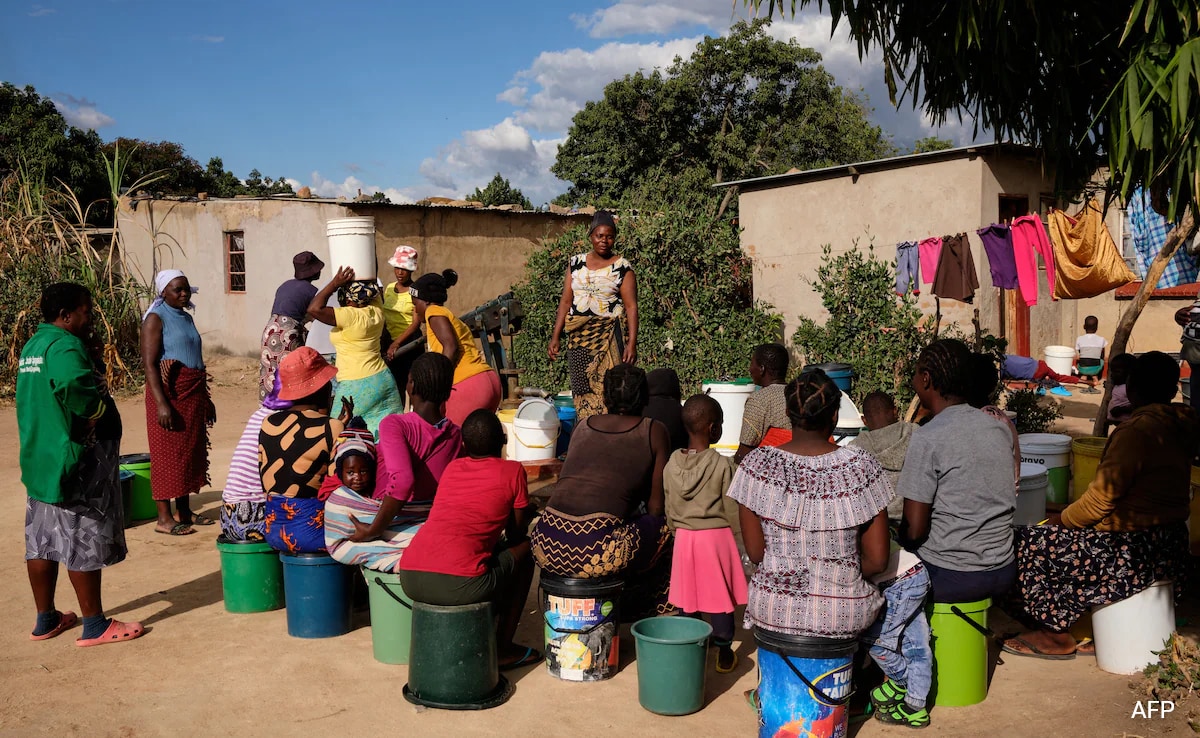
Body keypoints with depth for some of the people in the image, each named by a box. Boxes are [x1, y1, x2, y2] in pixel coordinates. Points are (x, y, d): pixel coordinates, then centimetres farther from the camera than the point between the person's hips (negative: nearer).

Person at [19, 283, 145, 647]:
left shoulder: (34, 344, 15)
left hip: (39, 459, 10)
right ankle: (95, 625, 7)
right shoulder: (64, 345, -17)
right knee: (84, 542, -2)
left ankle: (46, 620, 25)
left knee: (41, 541, 14)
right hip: (74, 460, -10)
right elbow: (73, 385, -37)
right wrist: (97, 412, -20)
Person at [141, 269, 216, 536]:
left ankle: (184, 510, 22)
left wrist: (206, 398, 23)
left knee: (191, 450, 11)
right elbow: (149, 364, -15)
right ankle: (164, 518, 2)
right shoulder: (156, 318, -8)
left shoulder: (186, 317, 15)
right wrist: (161, 403, -24)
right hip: (169, 391, -8)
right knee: (167, 452, -4)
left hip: (193, 394, 8)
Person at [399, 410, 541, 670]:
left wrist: (522, 510, 44)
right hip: (459, 584, -6)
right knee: (524, 550, 21)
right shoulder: (513, 471, 7)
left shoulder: (452, 468, 21)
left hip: (409, 580, 6)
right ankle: (503, 649, 24)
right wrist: (526, 511, 37)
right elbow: (517, 533, 16)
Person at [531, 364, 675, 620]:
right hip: (598, 553, -5)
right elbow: (656, 505, 11)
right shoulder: (654, 431, 10)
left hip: (547, 549, 5)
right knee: (670, 531, 19)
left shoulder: (583, 426, 22)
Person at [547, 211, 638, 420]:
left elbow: (631, 306, -6)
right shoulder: (576, 263, 11)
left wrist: (632, 342, -16)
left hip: (608, 338, -4)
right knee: (582, 393, 3)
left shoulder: (623, 267, -1)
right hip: (578, 337, 4)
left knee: (606, 391, -9)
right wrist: (555, 337, 7)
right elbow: (566, 301, 12)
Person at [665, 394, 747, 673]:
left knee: (687, 596, 14)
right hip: (716, 536, -4)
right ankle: (724, 653, 16)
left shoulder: (672, 464, -1)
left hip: (684, 536, 4)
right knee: (720, 597, 7)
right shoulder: (722, 465, -13)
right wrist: (738, 541, 3)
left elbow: (669, 509, 7)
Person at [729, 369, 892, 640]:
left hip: (772, 611, 1)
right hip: (844, 616, 0)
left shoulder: (758, 464, -11)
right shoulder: (861, 466, -12)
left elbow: (756, 553, -6)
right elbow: (877, 561, -8)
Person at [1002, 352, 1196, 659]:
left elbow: (1101, 498, -20)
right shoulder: (1182, 424, 6)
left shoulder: (1137, 430, -21)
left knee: (1029, 543, -2)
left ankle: (1058, 637, 10)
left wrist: (1063, 519, -2)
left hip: (1133, 552, -10)